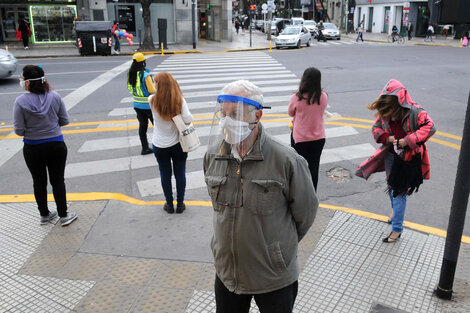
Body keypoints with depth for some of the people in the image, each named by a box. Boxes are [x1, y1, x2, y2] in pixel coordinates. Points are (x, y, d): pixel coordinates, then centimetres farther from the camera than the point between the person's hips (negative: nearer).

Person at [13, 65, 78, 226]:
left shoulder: (20, 102, -15)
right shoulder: (55, 96, -9)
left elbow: (19, 131, -13)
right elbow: (65, 121, -2)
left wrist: (32, 127, 8)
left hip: (33, 149, -1)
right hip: (56, 146, 1)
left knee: (39, 182, 17)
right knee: (58, 181, 13)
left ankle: (44, 215, 32)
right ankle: (63, 216, 21)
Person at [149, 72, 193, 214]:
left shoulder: (153, 101, -13)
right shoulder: (180, 100, -13)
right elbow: (188, 120, -17)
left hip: (160, 145, 0)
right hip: (178, 143, 0)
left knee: (165, 174, 14)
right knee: (180, 173, 13)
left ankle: (169, 205, 26)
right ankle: (180, 204, 24)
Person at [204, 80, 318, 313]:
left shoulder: (286, 160, -20)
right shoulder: (213, 155, -5)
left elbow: (305, 214, -6)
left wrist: (281, 246, 7)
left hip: (274, 278, -4)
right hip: (227, 274, 4)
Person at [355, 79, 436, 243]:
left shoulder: (415, 112, -19)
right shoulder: (384, 113, -4)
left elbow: (429, 127, -23)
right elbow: (376, 128, 6)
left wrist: (407, 140, -28)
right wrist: (387, 138, -14)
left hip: (408, 158, -6)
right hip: (391, 154, 6)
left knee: (399, 192, -4)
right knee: (391, 186, 24)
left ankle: (397, 229, 8)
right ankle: (396, 210, 54)